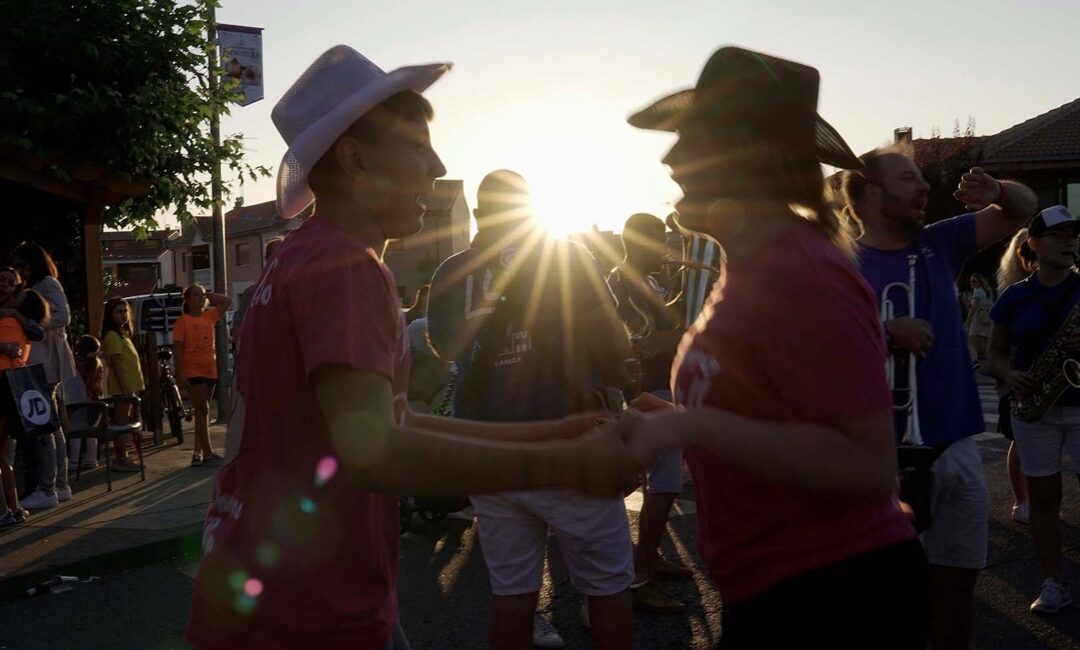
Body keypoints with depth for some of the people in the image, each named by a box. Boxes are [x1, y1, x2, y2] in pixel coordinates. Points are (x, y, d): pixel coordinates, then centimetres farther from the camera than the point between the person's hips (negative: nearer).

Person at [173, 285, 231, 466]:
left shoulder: (209, 316, 11)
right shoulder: (182, 321, -6)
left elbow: (227, 301, 17)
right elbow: (177, 349, -10)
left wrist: (208, 295, 7)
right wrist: (179, 374, -16)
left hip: (210, 370, 6)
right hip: (192, 372, -6)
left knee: (203, 411, 10)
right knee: (202, 410, -8)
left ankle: (198, 451, 17)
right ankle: (207, 453, -5)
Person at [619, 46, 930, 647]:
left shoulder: (800, 276, -22)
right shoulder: (753, 270, 8)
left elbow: (866, 466, -26)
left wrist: (692, 426, -27)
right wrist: (676, 422, 5)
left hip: (836, 599, -9)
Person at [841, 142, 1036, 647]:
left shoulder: (940, 244, 9)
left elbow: (1025, 210, 17)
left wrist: (997, 191, -4)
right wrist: (887, 333, -26)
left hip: (956, 447, 6)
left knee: (957, 579, 15)